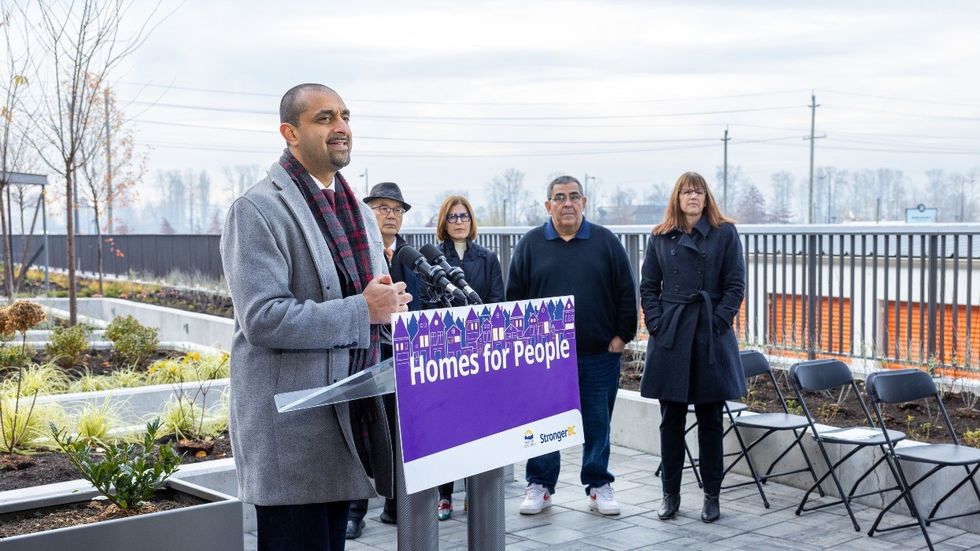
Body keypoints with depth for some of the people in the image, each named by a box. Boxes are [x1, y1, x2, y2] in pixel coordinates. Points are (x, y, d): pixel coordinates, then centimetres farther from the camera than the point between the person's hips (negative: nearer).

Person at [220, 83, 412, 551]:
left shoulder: (359, 213, 17)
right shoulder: (258, 210, -10)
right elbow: (262, 318, -19)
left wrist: (391, 305, 0)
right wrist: (361, 311, -19)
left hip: (348, 419, 8)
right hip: (291, 431, -8)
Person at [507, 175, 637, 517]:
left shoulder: (606, 242, 4)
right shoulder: (530, 245, 4)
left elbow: (626, 293, 5)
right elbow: (515, 296, 6)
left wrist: (622, 335, 0)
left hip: (599, 354, 0)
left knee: (597, 423, 7)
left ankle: (599, 487, 20)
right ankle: (539, 486, 19)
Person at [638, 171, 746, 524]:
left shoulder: (725, 233, 2)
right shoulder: (660, 237, 8)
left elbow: (735, 285, -1)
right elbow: (648, 286, 9)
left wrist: (718, 322, -10)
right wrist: (656, 323, -3)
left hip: (710, 337, -2)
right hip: (670, 336, 2)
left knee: (710, 420, 6)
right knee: (671, 419, 7)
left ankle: (712, 495, 16)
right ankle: (670, 494, 17)